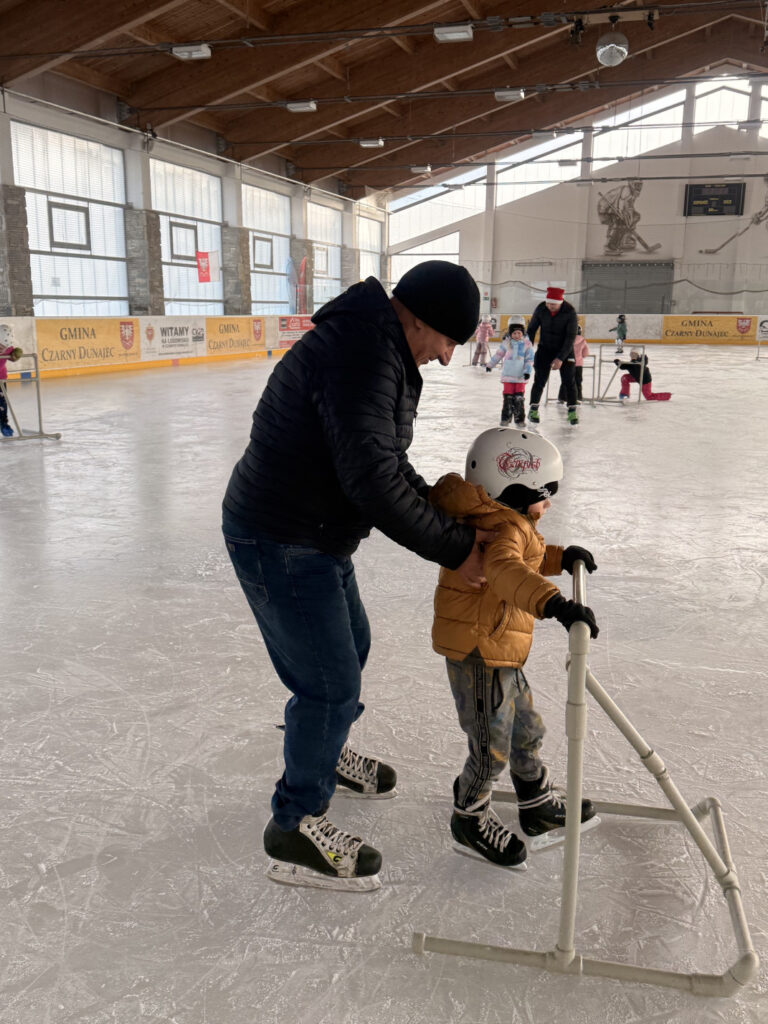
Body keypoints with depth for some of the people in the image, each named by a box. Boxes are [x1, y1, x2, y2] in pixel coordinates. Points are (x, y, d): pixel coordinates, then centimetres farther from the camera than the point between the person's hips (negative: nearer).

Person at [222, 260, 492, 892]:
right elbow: (373, 480, -32)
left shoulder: (384, 353, 10)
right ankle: (295, 828, 18)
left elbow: (391, 466, 14)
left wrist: (454, 521, 3)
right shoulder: (362, 354, -26)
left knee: (350, 646, 26)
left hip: (317, 536, 11)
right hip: (282, 546, -11)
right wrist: (453, 549, -23)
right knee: (331, 685, -2)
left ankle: (324, 752, 51)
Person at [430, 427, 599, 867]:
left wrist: (560, 557, 16)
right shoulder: (502, 529, -24)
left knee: (527, 728, 24)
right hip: (479, 655, -11)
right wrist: (554, 602, -57)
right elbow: (505, 569, -46)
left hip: (502, 654, 11)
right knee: (492, 749, 3)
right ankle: (471, 818, 26)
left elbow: (527, 560, 29)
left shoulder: (506, 524, 10)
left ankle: (539, 804, 44)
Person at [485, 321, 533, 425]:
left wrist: (527, 371, -11)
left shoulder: (527, 344, -1)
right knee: (508, 397, 2)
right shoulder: (506, 343, 2)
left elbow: (529, 359, 0)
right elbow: (498, 354, 14)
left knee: (519, 398, -1)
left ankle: (520, 419, 8)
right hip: (508, 375, 1)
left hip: (520, 376, -1)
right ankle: (505, 418, 10)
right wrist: (490, 365, 20)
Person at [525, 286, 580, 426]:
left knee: (569, 380, -4)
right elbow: (531, 329, -2)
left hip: (565, 349, -1)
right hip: (545, 348, 1)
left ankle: (572, 410, 7)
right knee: (540, 379, -4)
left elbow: (571, 337, -21)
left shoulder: (570, 312, -21)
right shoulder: (541, 309, -14)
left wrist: (560, 358, -26)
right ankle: (533, 409, 9)